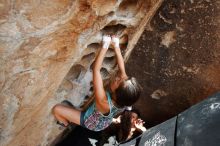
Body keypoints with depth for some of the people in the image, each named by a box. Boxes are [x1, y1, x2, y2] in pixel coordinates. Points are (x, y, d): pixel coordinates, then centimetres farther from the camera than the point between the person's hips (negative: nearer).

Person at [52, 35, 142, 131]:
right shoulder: (126, 99, -32)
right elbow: (122, 70, -22)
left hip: (89, 123, -5)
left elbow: (96, 69, -46)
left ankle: (66, 124, 32)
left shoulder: (104, 102, -47)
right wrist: (116, 45, -23)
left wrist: (105, 45, -42)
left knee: (56, 109, 1)